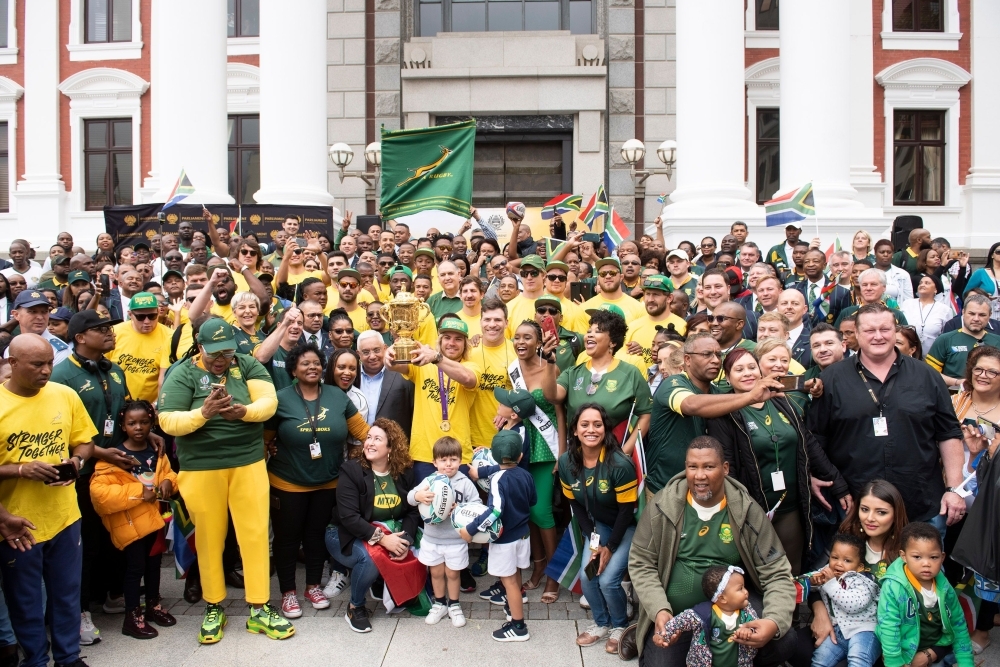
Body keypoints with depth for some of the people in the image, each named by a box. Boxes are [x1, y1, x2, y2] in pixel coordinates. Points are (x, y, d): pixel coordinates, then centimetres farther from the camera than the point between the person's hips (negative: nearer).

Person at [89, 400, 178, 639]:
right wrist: (138, 492, -26)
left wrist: (168, 483, -8)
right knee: (135, 567, 0)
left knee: (154, 563, 17)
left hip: (153, 517, 6)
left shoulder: (157, 452, 2)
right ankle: (132, 617, 13)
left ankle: (153, 605, 34)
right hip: (129, 522, -6)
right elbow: (98, 491, -24)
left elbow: (168, 473, 17)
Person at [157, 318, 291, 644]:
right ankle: (213, 608, 26)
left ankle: (260, 609, 15)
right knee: (209, 537, 9)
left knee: (255, 534, 3)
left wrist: (243, 411, -29)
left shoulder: (248, 366, 2)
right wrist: (203, 413, -27)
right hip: (201, 467, -1)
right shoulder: (183, 374, -4)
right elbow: (167, 421, -11)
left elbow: (269, 401, -9)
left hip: (248, 462, 2)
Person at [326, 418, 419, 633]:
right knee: (369, 558, -34)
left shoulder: (405, 473, -4)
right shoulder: (351, 471, -16)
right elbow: (349, 517, -23)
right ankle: (355, 608, -6)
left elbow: (412, 511, -4)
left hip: (390, 534, 4)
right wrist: (381, 539, -31)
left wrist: (405, 539, -24)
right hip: (346, 536, -3)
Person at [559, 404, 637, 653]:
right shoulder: (566, 463, -15)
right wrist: (593, 538, -9)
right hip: (598, 525, 5)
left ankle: (620, 626, 16)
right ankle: (601, 623, 24)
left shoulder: (620, 464, -31)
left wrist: (610, 547, -15)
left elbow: (626, 510, -21)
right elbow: (575, 504, -2)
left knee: (608, 579, -14)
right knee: (587, 576, -5)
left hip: (627, 527, -5)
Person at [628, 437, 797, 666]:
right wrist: (659, 610, -18)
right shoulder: (662, 507, -8)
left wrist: (774, 622, -24)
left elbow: (776, 573, -5)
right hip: (675, 615, 0)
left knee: (782, 641, -21)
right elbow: (640, 564, -2)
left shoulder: (747, 510, -6)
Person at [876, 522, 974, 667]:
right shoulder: (894, 587, -24)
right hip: (905, 649, -5)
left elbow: (958, 624, 5)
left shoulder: (944, 587, -7)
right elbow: (888, 627, -22)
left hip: (938, 644, 5)